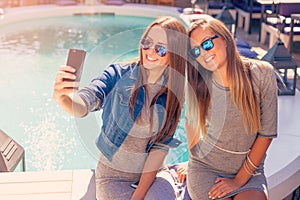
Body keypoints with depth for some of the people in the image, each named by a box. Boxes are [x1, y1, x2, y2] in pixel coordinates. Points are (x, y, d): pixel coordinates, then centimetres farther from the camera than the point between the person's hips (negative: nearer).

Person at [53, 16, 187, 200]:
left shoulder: (174, 93, -6)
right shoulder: (119, 74, -11)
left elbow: (161, 145, -9)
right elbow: (83, 105, -27)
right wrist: (62, 98, -51)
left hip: (151, 172, 1)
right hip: (113, 175, -1)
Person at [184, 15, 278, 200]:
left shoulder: (261, 74, -11)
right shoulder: (198, 83, -8)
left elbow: (267, 133, -7)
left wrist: (239, 180, -8)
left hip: (249, 170, 0)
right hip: (205, 167, 1)